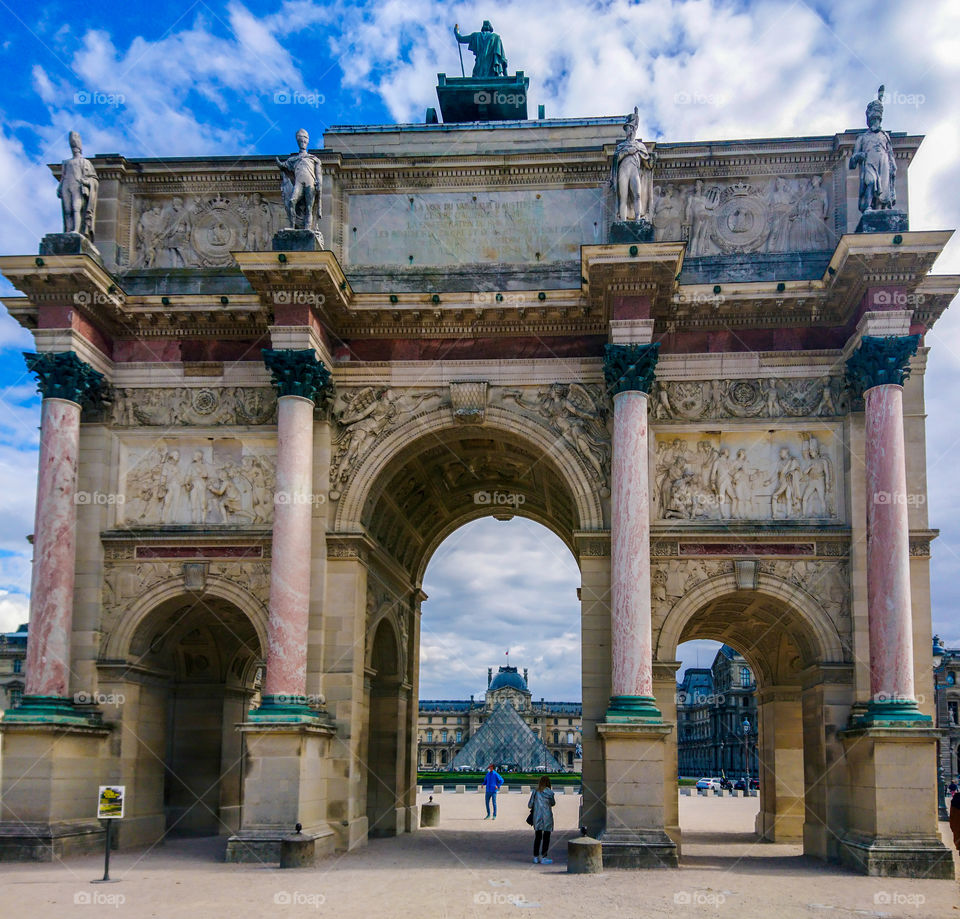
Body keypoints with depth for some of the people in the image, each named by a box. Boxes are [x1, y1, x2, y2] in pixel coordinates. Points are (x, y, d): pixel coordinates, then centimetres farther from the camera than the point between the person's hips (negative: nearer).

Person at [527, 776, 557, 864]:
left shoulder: (535, 792, 1)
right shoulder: (549, 792, -9)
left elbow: (530, 805, 2)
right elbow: (553, 803, 7)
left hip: (537, 816, 4)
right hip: (547, 817, -4)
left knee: (537, 837, 12)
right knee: (546, 837, 4)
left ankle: (536, 857, 14)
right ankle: (543, 857, 2)